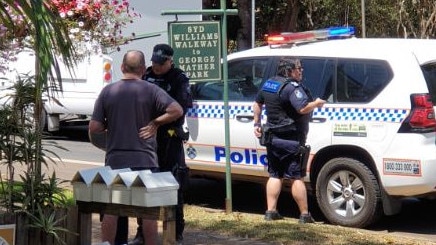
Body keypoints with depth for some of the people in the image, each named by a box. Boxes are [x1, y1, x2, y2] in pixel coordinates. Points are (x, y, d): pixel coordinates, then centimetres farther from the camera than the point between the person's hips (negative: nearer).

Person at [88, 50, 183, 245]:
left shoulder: (107, 91, 1)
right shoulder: (150, 90, -5)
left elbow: (94, 128, -2)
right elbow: (176, 110, -17)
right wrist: (155, 123, -6)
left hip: (115, 160, 2)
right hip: (144, 159, -2)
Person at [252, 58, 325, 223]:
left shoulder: (268, 84, 12)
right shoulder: (292, 87, -17)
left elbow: (257, 103, 25)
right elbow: (303, 108, -28)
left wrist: (257, 124, 30)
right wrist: (316, 103, -10)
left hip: (272, 138, 8)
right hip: (291, 140, -8)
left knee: (275, 175, 14)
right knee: (296, 177, -2)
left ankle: (271, 211, 13)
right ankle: (304, 214, 3)